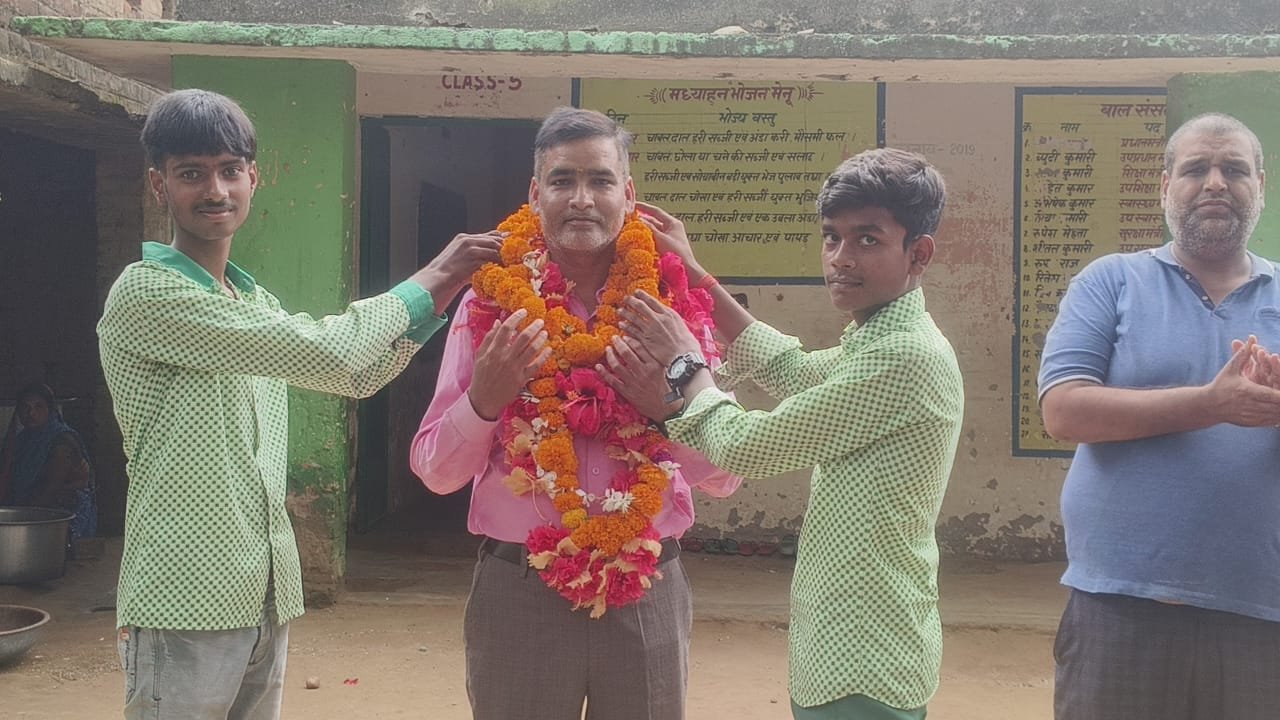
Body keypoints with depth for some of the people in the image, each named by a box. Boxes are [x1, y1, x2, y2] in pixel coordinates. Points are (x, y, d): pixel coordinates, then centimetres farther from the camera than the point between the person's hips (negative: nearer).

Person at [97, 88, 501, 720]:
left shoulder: (253, 301, 15)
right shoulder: (144, 294, -13)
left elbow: (359, 373, 17)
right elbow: (320, 350, -19)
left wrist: (448, 285, 5)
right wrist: (431, 278, -9)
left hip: (266, 596, 8)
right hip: (184, 601, -8)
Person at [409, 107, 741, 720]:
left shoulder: (672, 301, -1)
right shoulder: (492, 302, -3)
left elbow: (723, 477, 0)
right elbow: (435, 471, 0)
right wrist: (485, 397, -18)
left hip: (648, 597, 1)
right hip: (519, 597, -1)